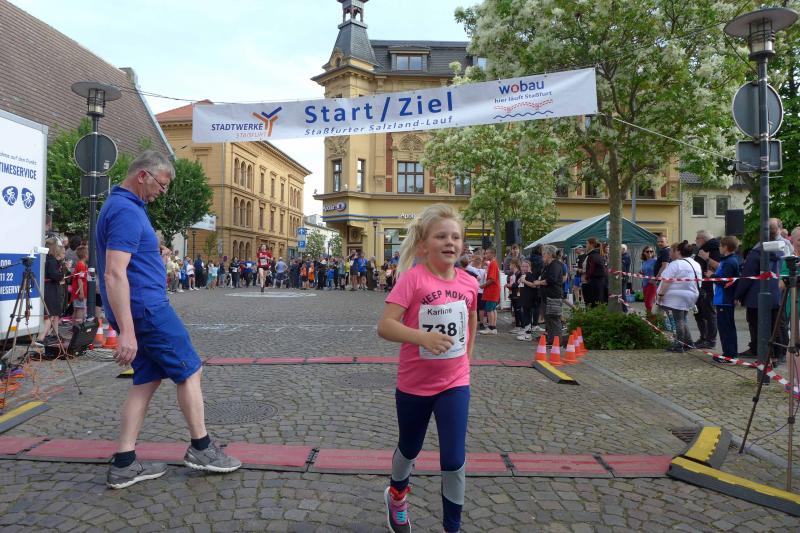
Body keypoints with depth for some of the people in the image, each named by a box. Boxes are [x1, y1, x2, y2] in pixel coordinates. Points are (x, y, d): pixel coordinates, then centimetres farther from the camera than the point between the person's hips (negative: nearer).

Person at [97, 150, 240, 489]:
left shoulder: (119, 205, 16)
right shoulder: (127, 211, -17)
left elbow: (120, 267, 26)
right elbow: (114, 274, -25)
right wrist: (126, 332, -27)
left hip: (139, 311, 10)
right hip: (147, 308, -10)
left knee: (147, 379, 11)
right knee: (190, 371, 2)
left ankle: (124, 464, 14)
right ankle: (200, 449, 13)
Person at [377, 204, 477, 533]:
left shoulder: (469, 283, -5)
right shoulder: (412, 277, -19)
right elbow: (385, 326, -26)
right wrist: (422, 336, -41)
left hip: (455, 383, 2)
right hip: (413, 383, -2)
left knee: (454, 460, -1)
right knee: (409, 449, 21)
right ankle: (396, 496, 53)